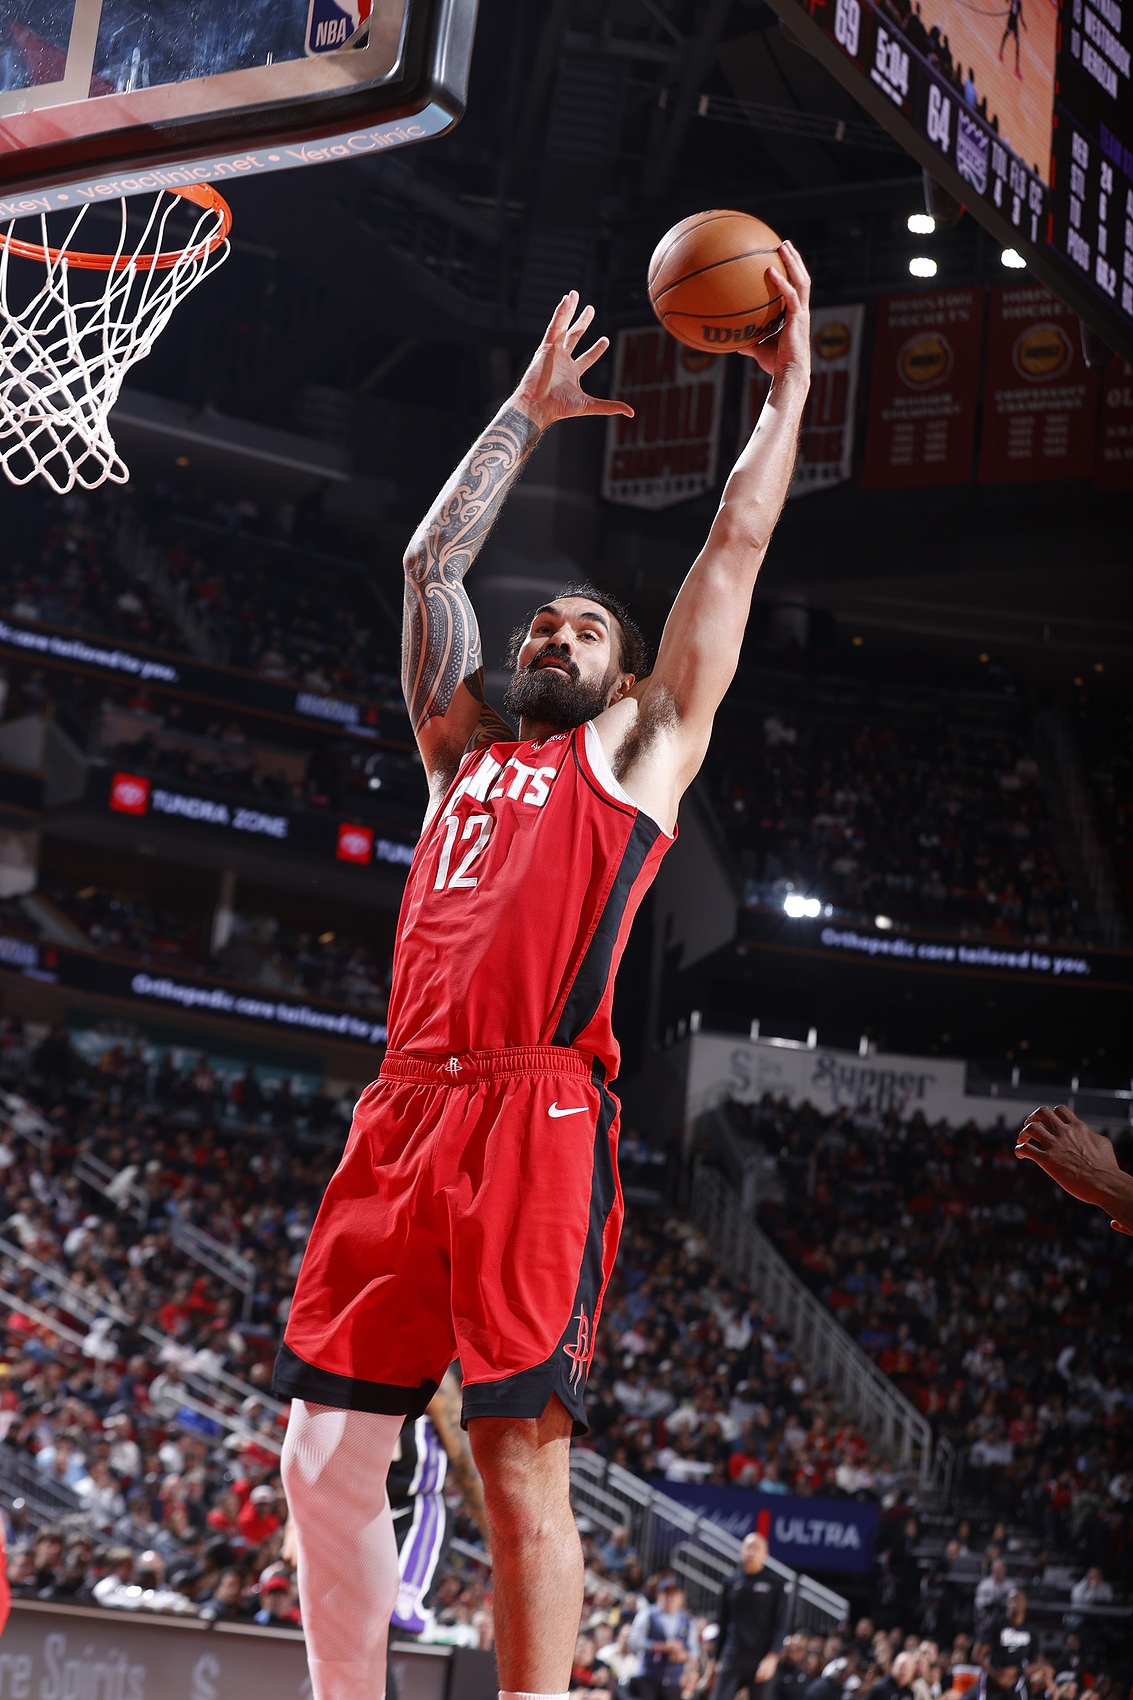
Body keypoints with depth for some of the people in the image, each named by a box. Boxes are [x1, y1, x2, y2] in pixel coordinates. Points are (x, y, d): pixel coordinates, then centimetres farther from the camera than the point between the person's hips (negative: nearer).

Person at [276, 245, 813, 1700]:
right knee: (326, 1455, -1)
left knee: (521, 1460, -8)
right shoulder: (460, 749, 27)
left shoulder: (638, 746, 15)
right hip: (404, 1108, 5)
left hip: (538, 1116, -5)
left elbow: (734, 552, 14)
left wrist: (789, 381, 18)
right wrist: (528, 415, 37)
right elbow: (431, 561, 31)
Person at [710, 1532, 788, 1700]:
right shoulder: (731, 1583, 11)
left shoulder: (774, 1584, 2)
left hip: (762, 1660, -2)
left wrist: (772, 1657, -15)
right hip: (732, 1659, 2)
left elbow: (780, 1624, -3)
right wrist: (718, 1659, 14)